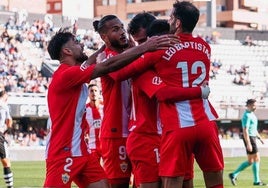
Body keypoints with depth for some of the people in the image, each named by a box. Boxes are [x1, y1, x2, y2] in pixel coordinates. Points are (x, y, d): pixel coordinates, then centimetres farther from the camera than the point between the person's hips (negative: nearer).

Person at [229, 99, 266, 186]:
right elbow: (245, 131, -22)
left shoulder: (251, 114, 17)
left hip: (253, 138, 10)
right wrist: (248, 144, -26)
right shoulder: (247, 116, -16)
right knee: (257, 159, -5)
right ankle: (256, 181, 1)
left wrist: (260, 138, 21)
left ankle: (233, 175, 10)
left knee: (250, 161, 10)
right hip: (249, 139, -10)